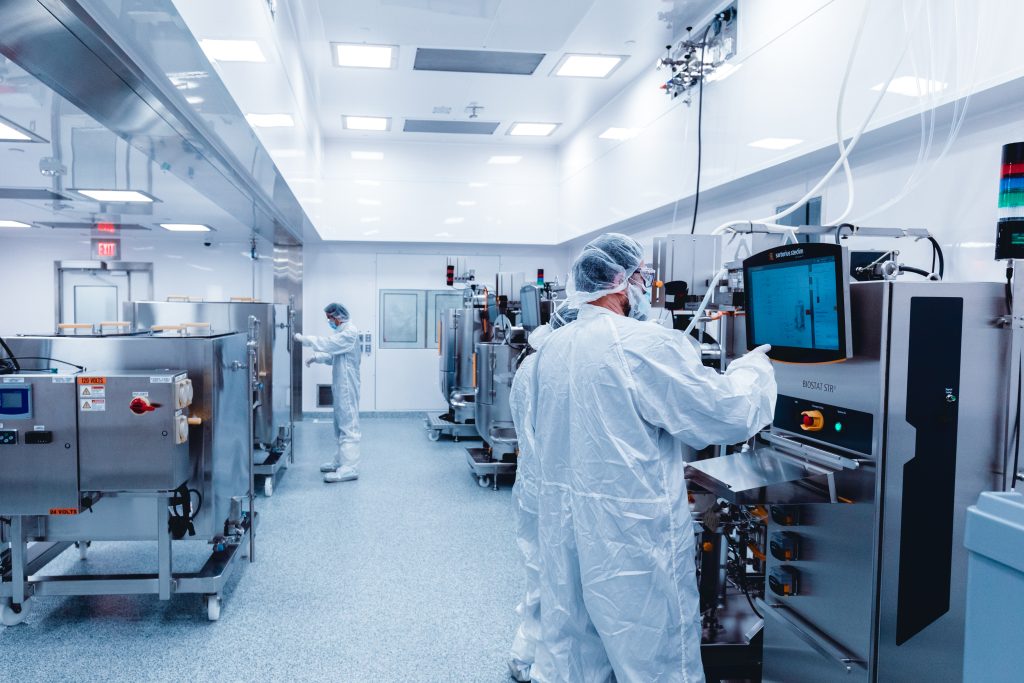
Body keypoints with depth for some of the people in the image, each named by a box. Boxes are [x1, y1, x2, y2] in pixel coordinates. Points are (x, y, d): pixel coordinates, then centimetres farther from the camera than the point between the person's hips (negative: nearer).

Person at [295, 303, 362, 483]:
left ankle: (349, 468, -10)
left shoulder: (350, 332, -14)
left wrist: (303, 339, -17)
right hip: (341, 387, 10)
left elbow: (328, 343, -23)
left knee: (348, 426, -10)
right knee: (341, 425, 16)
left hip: (347, 387, -10)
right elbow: (334, 355, 22)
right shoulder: (343, 332, 17)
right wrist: (316, 358, 8)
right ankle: (341, 461, 25)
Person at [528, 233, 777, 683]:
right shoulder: (647, 345, -18)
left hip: (562, 527, 7)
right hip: (631, 532, -7)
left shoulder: (551, 347, 4)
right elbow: (732, 414, -13)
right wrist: (754, 365, 7)